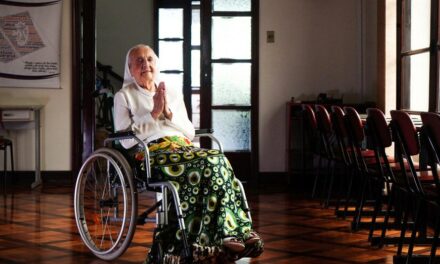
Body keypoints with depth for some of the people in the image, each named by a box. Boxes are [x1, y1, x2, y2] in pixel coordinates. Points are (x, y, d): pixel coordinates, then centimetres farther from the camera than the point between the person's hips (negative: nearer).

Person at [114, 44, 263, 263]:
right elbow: (126, 138, 0)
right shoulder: (124, 96, 14)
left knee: (218, 162, -31)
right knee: (211, 162, -32)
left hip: (183, 148, 5)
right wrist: (154, 113, -4)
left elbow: (190, 132, 18)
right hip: (152, 154, -5)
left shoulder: (173, 94, 26)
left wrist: (169, 113, 2)